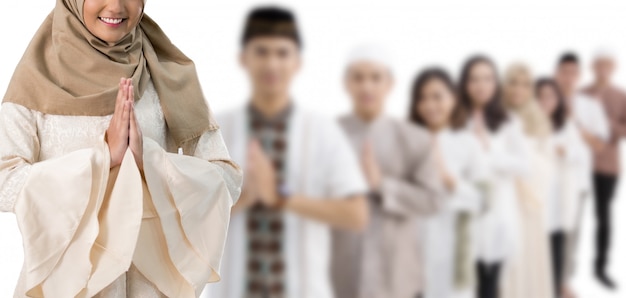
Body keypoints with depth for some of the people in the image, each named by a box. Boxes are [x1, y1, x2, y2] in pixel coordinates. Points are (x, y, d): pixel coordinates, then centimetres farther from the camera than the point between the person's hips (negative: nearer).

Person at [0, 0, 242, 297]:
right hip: (64, 272, -1)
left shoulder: (169, 74, -3)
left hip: (152, 273, 1)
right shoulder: (38, 74, -5)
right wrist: (103, 155, -20)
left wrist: (147, 158, -21)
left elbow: (226, 180, -6)